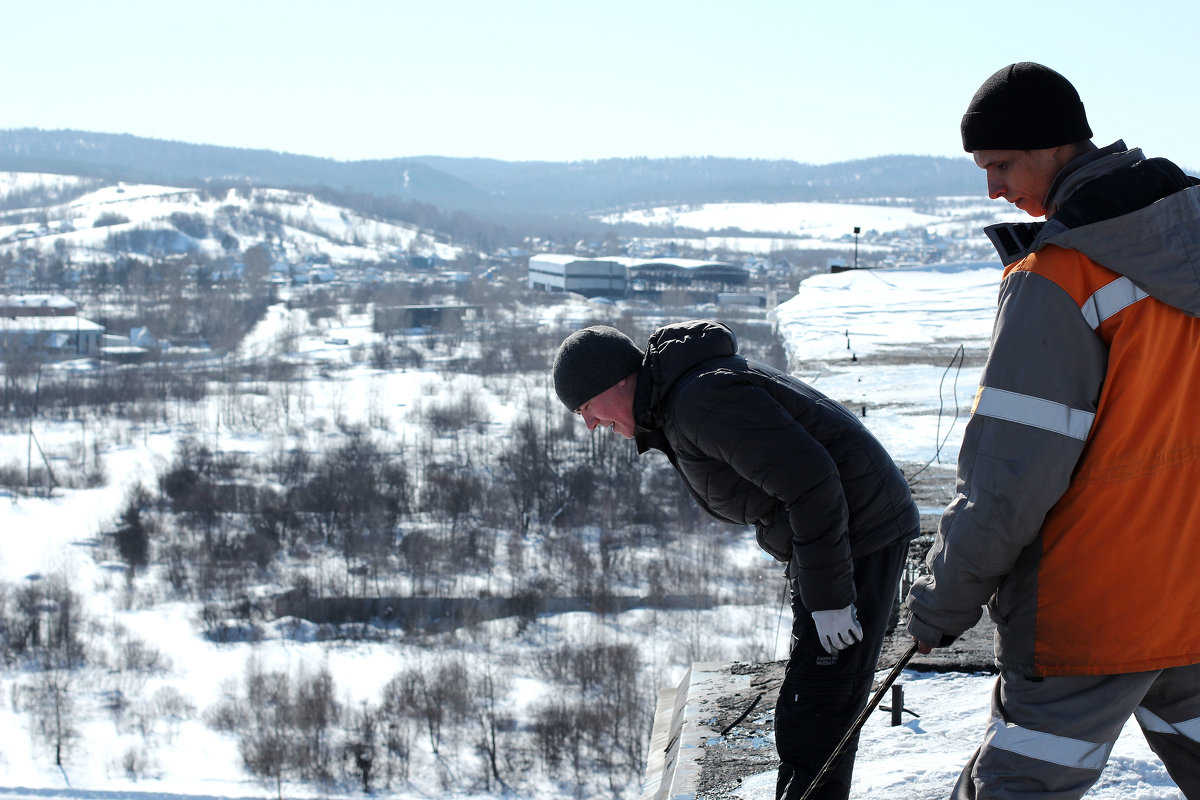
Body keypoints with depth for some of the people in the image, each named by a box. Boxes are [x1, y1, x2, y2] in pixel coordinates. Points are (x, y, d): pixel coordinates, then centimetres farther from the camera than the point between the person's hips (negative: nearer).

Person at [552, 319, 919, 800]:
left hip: (858, 538, -11)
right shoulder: (676, 408, 13)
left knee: (811, 722, -10)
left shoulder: (702, 398, -22)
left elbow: (809, 480, -26)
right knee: (812, 704, 19)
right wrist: (812, 583, 17)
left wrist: (828, 596, -21)